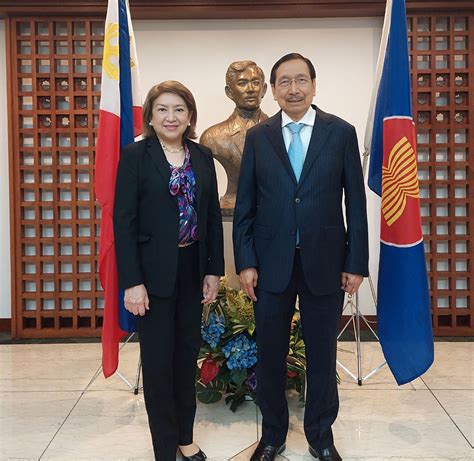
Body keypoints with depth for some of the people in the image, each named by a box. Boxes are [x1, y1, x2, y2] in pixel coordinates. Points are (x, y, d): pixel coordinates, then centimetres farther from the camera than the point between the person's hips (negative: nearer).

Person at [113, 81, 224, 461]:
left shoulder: (202, 156, 7)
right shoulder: (135, 155, -6)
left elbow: (213, 216, 9)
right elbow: (124, 221, -10)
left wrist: (214, 270, 4)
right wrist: (132, 282, -15)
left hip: (192, 269, 5)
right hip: (154, 271, -4)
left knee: (188, 352, 14)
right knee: (159, 359, 5)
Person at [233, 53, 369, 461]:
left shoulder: (341, 132, 1)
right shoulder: (257, 137, 4)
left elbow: (355, 202, 0)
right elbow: (245, 205, 3)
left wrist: (356, 263, -2)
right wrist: (245, 262, -2)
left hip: (325, 262, 0)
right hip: (271, 263, 1)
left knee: (322, 355, 11)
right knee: (270, 355, 11)